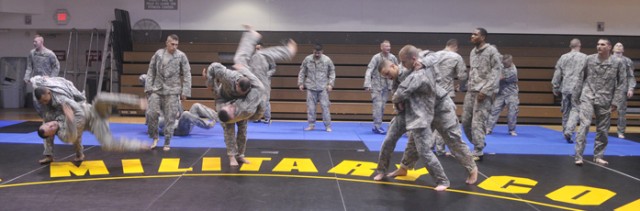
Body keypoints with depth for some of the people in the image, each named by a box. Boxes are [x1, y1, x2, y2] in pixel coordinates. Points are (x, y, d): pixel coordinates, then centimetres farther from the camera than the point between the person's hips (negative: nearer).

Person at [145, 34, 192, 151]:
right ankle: (154, 137, 16)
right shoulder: (158, 54, 3)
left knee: (170, 118, 1)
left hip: (172, 91, -2)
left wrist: (185, 92, -5)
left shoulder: (181, 56, -3)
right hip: (157, 89, 2)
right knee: (152, 113, -5)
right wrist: (148, 87, 2)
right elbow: (151, 71, 8)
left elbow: (187, 74, -1)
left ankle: (167, 143, 13)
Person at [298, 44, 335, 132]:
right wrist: (300, 83, 4)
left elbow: (332, 72, 5)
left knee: (325, 106, -3)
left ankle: (328, 126, 4)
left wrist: (330, 84, -4)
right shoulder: (307, 59, 0)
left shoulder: (327, 60, -3)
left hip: (323, 88, -1)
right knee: (310, 107, 3)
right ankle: (311, 125, 14)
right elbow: (302, 72, 9)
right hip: (311, 87, 1)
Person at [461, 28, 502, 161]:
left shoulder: (491, 51, -6)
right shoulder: (473, 52, 15)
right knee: (465, 121, 8)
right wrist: (468, 87, 11)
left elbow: (496, 72, -11)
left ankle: (478, 153, -2)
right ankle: (479, 144, 26)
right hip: (471, 91, 7)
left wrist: (485, 90, -17)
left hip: (483, 92, -7)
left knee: (477, 123, -10)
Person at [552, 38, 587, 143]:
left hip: (565, 88, 4)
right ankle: (568, 131, -18)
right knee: (575, 110, -3)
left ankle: (565, 131, 23)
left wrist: (556, 88, 18)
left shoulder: (563, 57, 6)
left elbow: (557, 74, 9)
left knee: (566, 111, 14)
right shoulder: (584, 57, -3)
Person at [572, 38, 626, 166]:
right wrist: (576, 95, 9)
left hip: (605, 101, 1)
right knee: (584, 124, -14)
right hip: (588, 98, -1)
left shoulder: (618, 63, -1)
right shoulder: (589, 59, 1)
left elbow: (621, 84, 0)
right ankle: (578, 156, -13)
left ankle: (598, 156, 23)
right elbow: (581, 78, 9)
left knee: (602, 130, 8)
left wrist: (616, 102, -5)